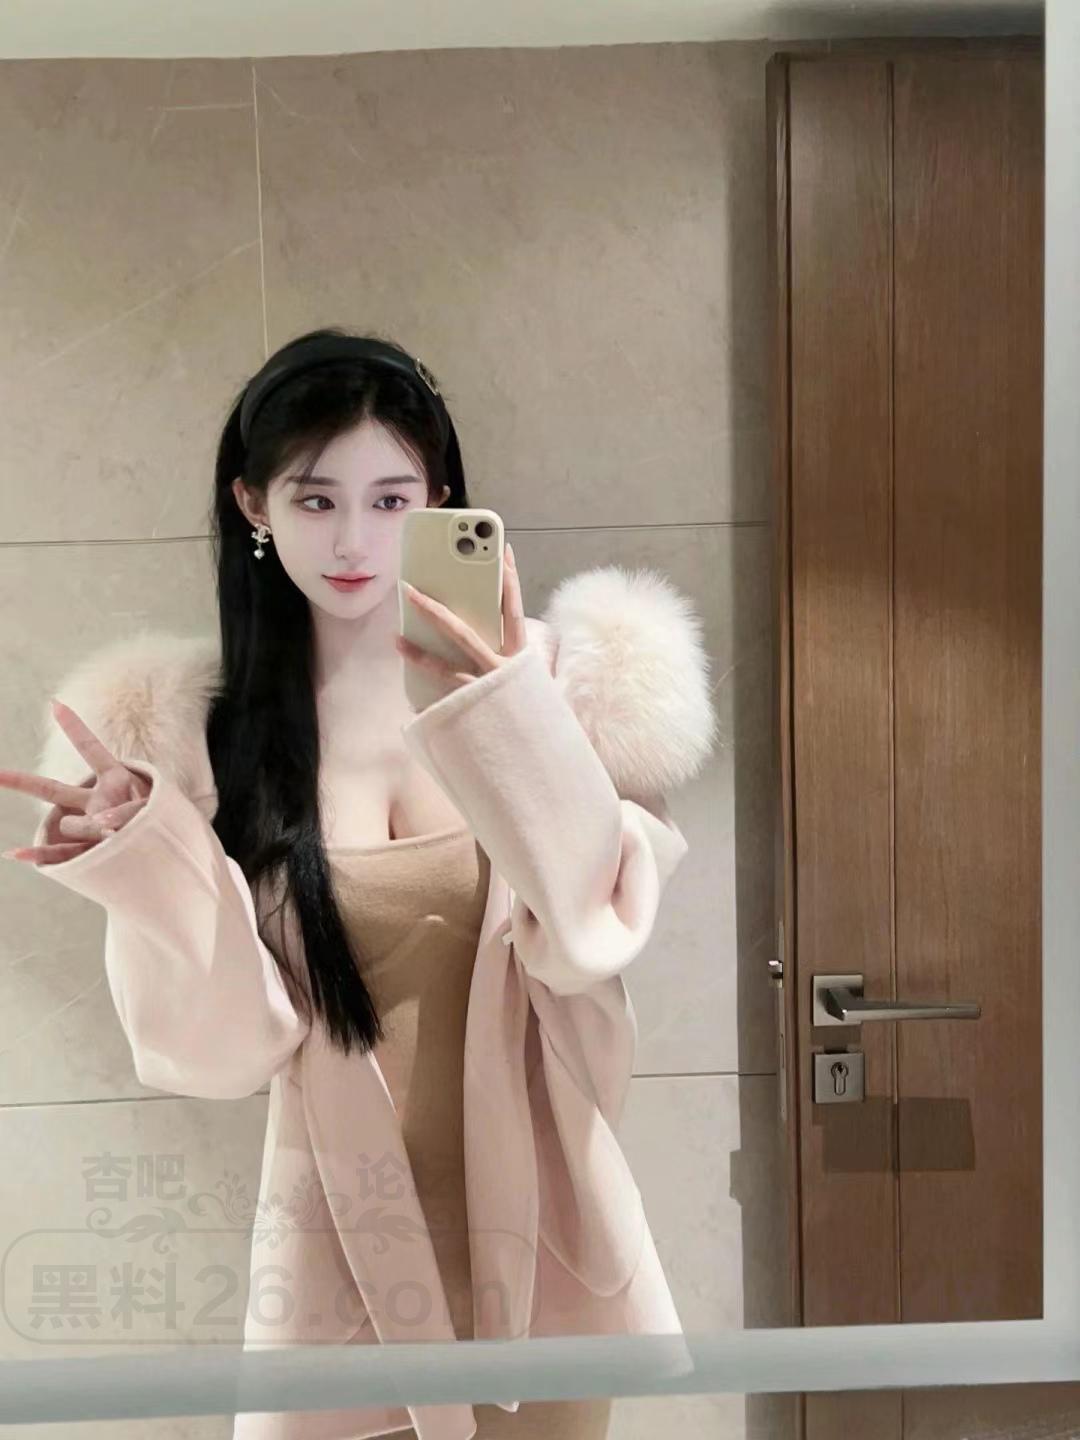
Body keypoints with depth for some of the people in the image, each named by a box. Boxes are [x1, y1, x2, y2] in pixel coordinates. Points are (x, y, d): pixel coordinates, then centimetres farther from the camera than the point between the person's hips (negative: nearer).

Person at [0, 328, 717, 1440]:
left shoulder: (541, 683, -7)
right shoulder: (192, 732, -7)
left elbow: (591, 935, -17)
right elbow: (229, 1044, -9)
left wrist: (511, 728, -29)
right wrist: (146, 867, -24)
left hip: (537, 1226, 1)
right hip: (343, 1246, 0)